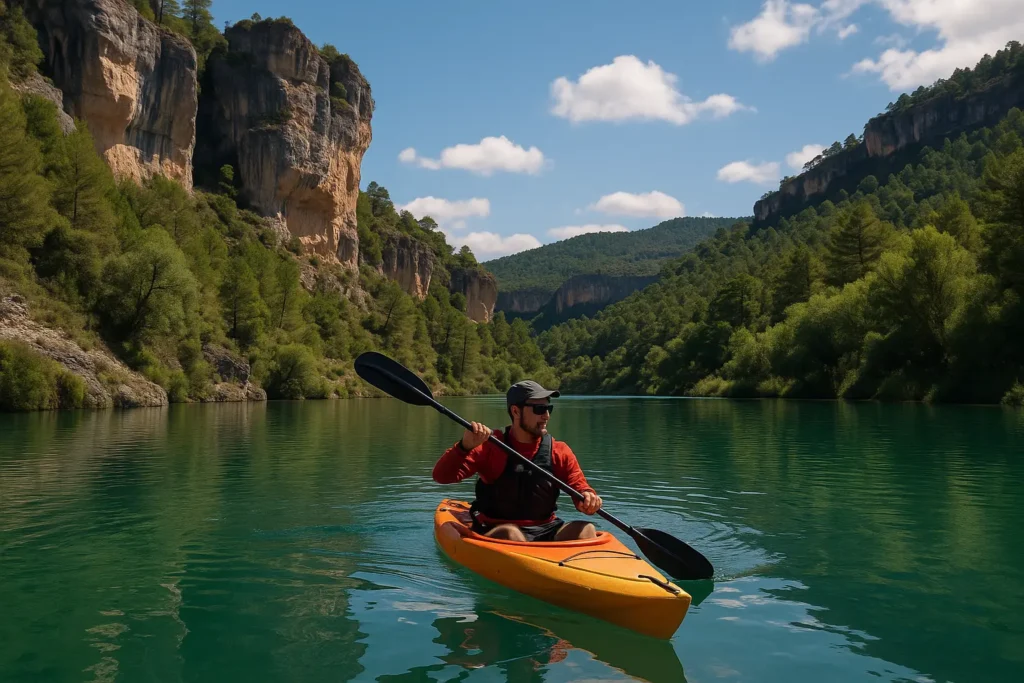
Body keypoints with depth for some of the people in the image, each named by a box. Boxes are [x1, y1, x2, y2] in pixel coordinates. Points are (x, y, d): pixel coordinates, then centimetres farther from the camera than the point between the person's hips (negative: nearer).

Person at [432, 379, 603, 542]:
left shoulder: (560, 451, 5)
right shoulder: (490, 446, -5)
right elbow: (442, 476, -11)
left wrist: (588, 498, -22)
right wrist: (465, 447, -30)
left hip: (546, 530, 3)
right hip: (496, 531, -3)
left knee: (585, 530, -23)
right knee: (510, 534, -35)